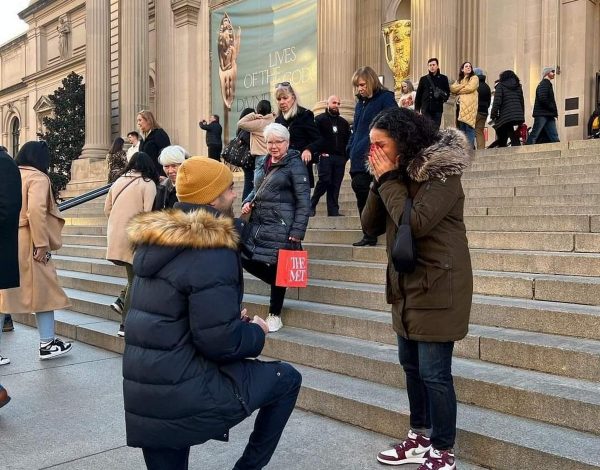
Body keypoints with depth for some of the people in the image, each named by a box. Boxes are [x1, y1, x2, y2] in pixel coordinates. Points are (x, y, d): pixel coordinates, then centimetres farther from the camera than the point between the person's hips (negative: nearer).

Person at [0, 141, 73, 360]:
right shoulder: (37, 177, -7)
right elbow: (36, 210, -20)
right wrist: (41, 243, -18)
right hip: (25, 243, -7)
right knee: (43, 289, 7)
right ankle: (47, 343, 15)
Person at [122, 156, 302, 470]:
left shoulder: (154, 241, 8)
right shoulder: (211, 251, -19)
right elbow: (220, 342, -22)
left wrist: (231, 316, 15)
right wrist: (257, 332, -1)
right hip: (188, 397, -8)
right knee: (287, 378, 12)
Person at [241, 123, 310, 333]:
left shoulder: (295, 165, -8)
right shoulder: (265, 163, 14)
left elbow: (303, 202, -12)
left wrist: (297, 232, -18)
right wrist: (248, 203, 5)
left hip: (280, 227, -7)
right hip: (258, 224, 7)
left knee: (276, 268, 0)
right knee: (247, 260, 5)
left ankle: (274, 315, 17)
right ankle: (279, 284, 30)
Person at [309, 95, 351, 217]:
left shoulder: (344, 122, 20)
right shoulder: (320, 119, 5)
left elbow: (348, 140, 19)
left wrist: (346, 156, 7)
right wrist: (320, 152, -12)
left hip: (340, 158, 4)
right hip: (325, 156, -4)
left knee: (335, 185, 2)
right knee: (324, 181, -14)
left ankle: (333, 211, 4)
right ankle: (312, 205, -1)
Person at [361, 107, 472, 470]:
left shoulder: (442, 174, -15)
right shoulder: (400, 175, 9)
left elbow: (416, 223, -28)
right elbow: (371, 226, 5)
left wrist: (389, 180, -17)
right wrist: (380, 183, -7)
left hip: (437, 289, -8)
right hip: (407, 286, 9)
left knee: (434, 373, -3)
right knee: (411, 366, 16)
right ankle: (420, 439, 31)